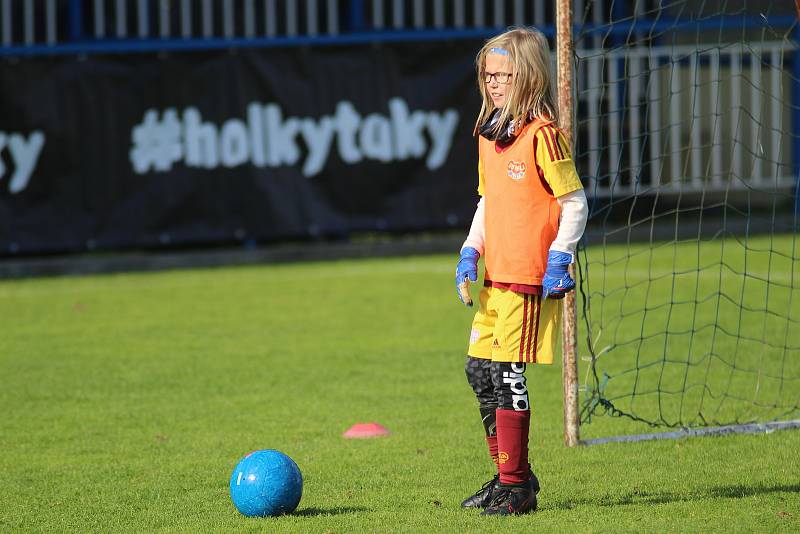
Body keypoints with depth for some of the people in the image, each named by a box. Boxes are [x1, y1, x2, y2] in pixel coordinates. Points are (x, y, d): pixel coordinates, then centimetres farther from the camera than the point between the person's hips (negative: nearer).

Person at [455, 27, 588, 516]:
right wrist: (470, 252, 12)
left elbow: (575, 203, -11)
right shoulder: (489, 135, 13)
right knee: (479, 368, 10)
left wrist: (559, 259, -17)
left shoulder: (542, 135, -12)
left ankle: (516, 486, 0)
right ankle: (512, 475, 22)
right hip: (496, 275, 9)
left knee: (506, 374, -8)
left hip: (530, 275, -9)